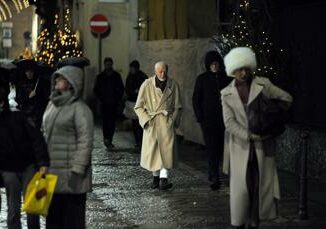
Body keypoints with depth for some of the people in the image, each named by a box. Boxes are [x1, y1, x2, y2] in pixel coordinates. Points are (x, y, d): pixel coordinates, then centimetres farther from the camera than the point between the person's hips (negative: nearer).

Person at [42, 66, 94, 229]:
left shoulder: (80, 109, -11)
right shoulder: (52, 104, 12)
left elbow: (85, 142, -15)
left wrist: (77, 171, -19)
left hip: (70, 173, -7)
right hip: (51, 170, 7)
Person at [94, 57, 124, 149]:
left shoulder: (116, 76, 9)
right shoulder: (100, 77, 7)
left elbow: (121, 89, 13)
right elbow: (96, 90, 10)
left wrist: (118, 99, 2)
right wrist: (100, 99, -2)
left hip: (114, 103, 1)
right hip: (104, 103, -1)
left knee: (112, 122, 0)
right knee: (105, 121, -11)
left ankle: (109, 140, 6)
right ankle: (106, 139, -15)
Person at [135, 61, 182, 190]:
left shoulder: (173, 85, 2)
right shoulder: (147, 85, -1)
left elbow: (177, 107, 12)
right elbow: (138, 107, 4)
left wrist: (173, 120, -1)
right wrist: (147, 120, -6)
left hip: (167, 122, 0)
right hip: (151, 123, 0)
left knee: (167, 150, -11)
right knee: (152, 151, 6)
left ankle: (164, 179, -14)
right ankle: (156, 177, 21)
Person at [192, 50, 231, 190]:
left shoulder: (226, 78, 8)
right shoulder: (202, 79, 3)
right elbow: (196, 99, 4)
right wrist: (200, 117, -4)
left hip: (223, 119, 3)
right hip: (208, 119, -2)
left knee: (220, 147, 4)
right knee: (212, 148, -7)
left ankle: (212, 173, 23)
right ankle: (215, 178, -7)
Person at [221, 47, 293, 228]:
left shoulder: (263, 84, -1)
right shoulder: (227, 94, 1)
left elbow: (286, 98, 6)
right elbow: (230, 123, -7)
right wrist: (250, 136, -18)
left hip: (263, 146, 0)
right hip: (241, 146, 0)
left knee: (261, 186, 4)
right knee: (240, 188, -2)